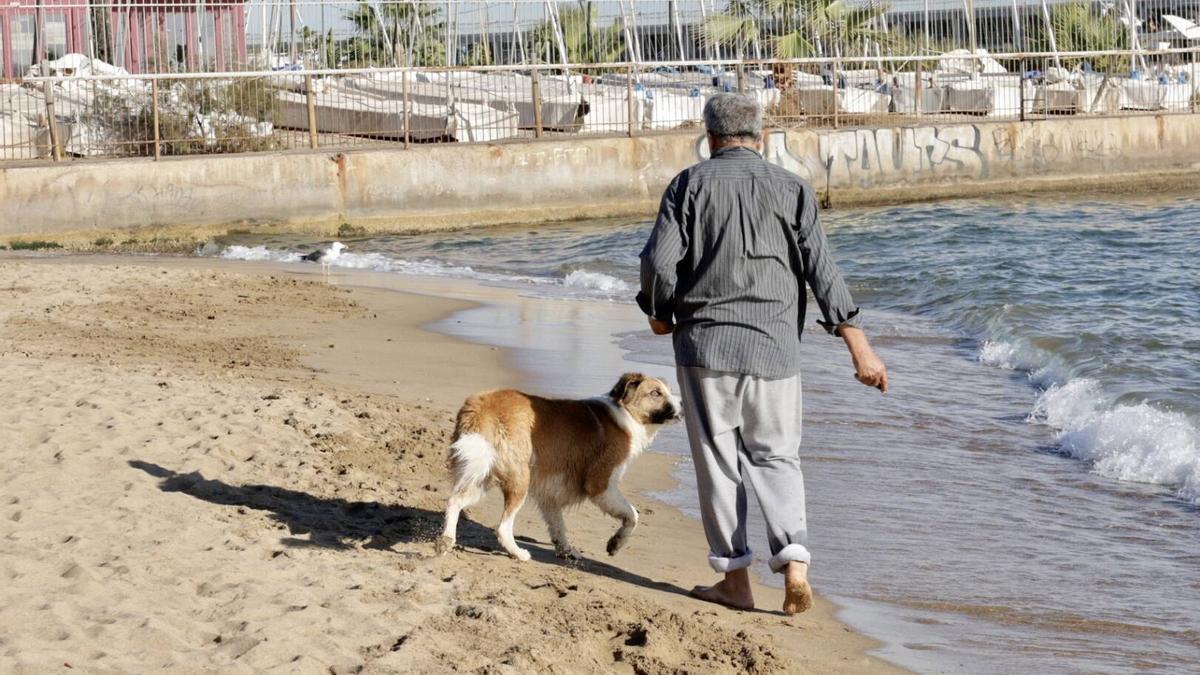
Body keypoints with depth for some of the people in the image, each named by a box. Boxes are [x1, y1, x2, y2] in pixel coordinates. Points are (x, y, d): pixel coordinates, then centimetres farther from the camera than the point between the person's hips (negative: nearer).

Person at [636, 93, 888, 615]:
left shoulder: (690, 185, 0)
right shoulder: (790, 188, 4)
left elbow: (659, 261, -9)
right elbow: (821, 269, -1)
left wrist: (659, 313, 11)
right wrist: (859, 346, 0)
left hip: (705, 344, -2)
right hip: (774, 347, 2)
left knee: (718, 460, 8)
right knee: (776, 458, 12)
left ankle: (735, 579, 12)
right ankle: (794, 564, -7)